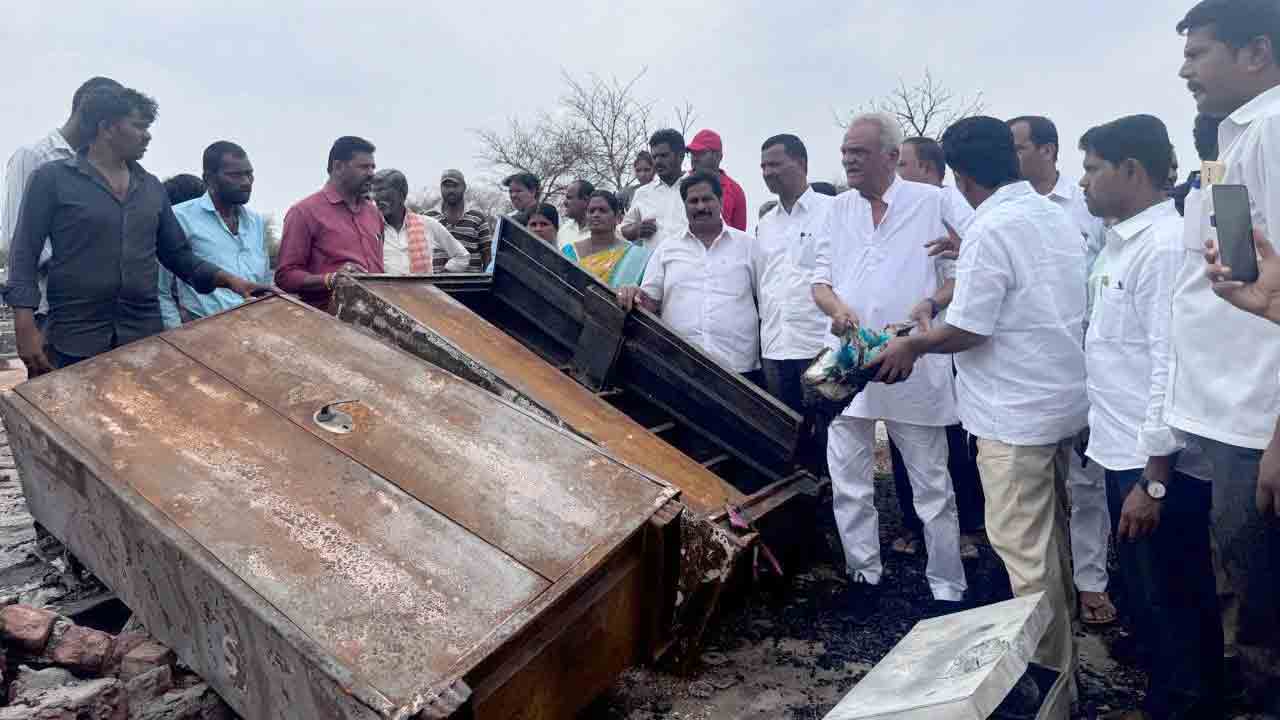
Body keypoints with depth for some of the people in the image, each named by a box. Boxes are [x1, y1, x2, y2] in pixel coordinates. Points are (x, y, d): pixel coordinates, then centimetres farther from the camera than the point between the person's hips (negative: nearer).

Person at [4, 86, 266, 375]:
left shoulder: (152, 187, 12)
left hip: (145, 336, 4)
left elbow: (178, 253, 16)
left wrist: (228, 279, 0)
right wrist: (26, 328, -12)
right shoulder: (52, 178, -1)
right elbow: (25, 254, -2)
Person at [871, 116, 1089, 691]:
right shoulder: (1057, 217, 9)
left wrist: (911, 346, -3)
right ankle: (1062, 656, 35)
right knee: (1051, 537, 21)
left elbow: (966, 330, -19)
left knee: (1024, 550, 1)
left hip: (1016, 413, -9)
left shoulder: (991, 230, -18)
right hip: (1063, 402, 9)